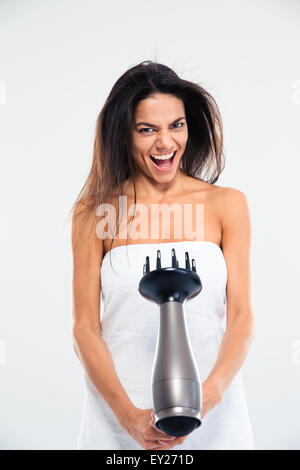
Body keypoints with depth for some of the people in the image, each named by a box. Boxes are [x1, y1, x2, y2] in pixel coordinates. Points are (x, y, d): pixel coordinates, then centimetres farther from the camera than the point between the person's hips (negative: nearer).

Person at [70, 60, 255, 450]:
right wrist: (129, 417, -15)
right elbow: (85, 328, -3)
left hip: (212, 418, 1)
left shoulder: (227, 204, 1)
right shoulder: (96, 212, -1)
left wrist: (210, 393, -20)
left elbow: (241, 317, -3)